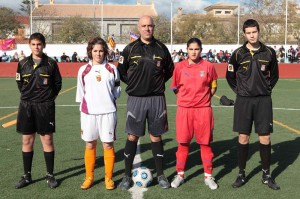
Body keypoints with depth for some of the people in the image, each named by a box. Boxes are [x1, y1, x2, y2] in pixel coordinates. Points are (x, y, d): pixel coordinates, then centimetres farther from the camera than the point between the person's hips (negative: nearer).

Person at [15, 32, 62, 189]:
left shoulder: (51, 63, -2)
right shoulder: (23, 63, 3)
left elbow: (58, 83, 5)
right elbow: (20, 83, 13)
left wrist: (49, 97, 4)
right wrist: (28, 96, 9)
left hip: (45, 106, -2)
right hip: (26, 106, 2)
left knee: (47, 140, 2)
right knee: (27, 141, 7)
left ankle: (50, 175, 13)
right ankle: (27, 176, 19)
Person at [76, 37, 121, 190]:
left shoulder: (111, 69, 4)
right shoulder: (83, 70, 6)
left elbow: (117, 89, 11)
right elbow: (80, 91, 10)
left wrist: (110, 98, -1)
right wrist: (83, 107, 6)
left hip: (108, 112, -1)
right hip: (88, 112, 1)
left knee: (108, 144, 2)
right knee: (90, 145, 7)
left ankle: (108, 178, 14)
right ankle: (89, 177, 21)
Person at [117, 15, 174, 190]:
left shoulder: (161, 48, 3)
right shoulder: (130, 49, 1)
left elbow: (170, 70, 14)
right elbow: (121, 70, 9)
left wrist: (158, 82, 6)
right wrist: (133, 83, 3)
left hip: (157, 99, 1)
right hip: (136, 99, 0)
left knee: (156, 137, 8)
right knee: (132, 137, 3)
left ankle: (160, 175, 20)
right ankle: (128, 175, 15)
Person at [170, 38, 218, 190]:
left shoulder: (208, 66, 0)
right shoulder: (180, 66, 1)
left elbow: (213, 87, 11)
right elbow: (175, 88, 11)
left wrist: (203, 97, 2)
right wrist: (188, 97, 5)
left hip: (203, 109, 0)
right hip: (184, 109, 1)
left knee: (205, 143, 5)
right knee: (183, 143, 7)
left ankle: (208, 176, 18)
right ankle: (180, 175, 21)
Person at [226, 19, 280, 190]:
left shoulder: (269, 52, 1)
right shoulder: (238, 53, -1)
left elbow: (274, 75, 14)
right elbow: (230, 76, 9)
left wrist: (267, 89, 5)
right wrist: (239, 91, 3)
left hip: (263, 100, 1)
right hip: (244, 100, 0)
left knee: (265, 137, 2)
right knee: (243, 137, 4)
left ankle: (266, 175, 16)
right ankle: (242, 174, 15)